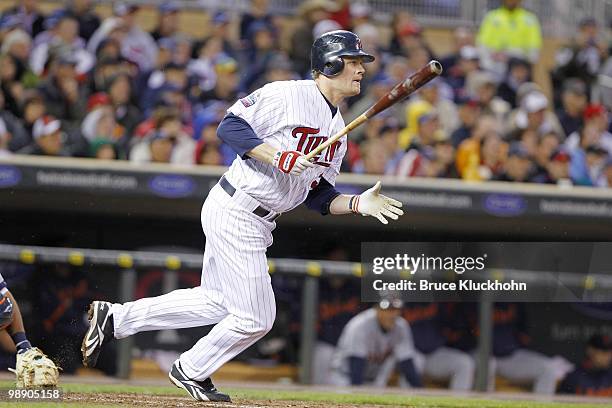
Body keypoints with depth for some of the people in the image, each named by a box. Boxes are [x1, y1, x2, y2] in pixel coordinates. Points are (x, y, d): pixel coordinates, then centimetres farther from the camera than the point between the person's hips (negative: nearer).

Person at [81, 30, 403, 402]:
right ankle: (191, 372, 18)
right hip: (235, 213, -10)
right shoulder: (288, 95, -14)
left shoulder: (338, 129, 13)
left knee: (219, 302, 17)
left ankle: (115, 318, 24)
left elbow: (317, 196, 13)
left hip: (259, 223, 10)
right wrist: (277, 156, -27)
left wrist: (359, 203, -2)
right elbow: (230, 126, -18)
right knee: (255, 317, -4)